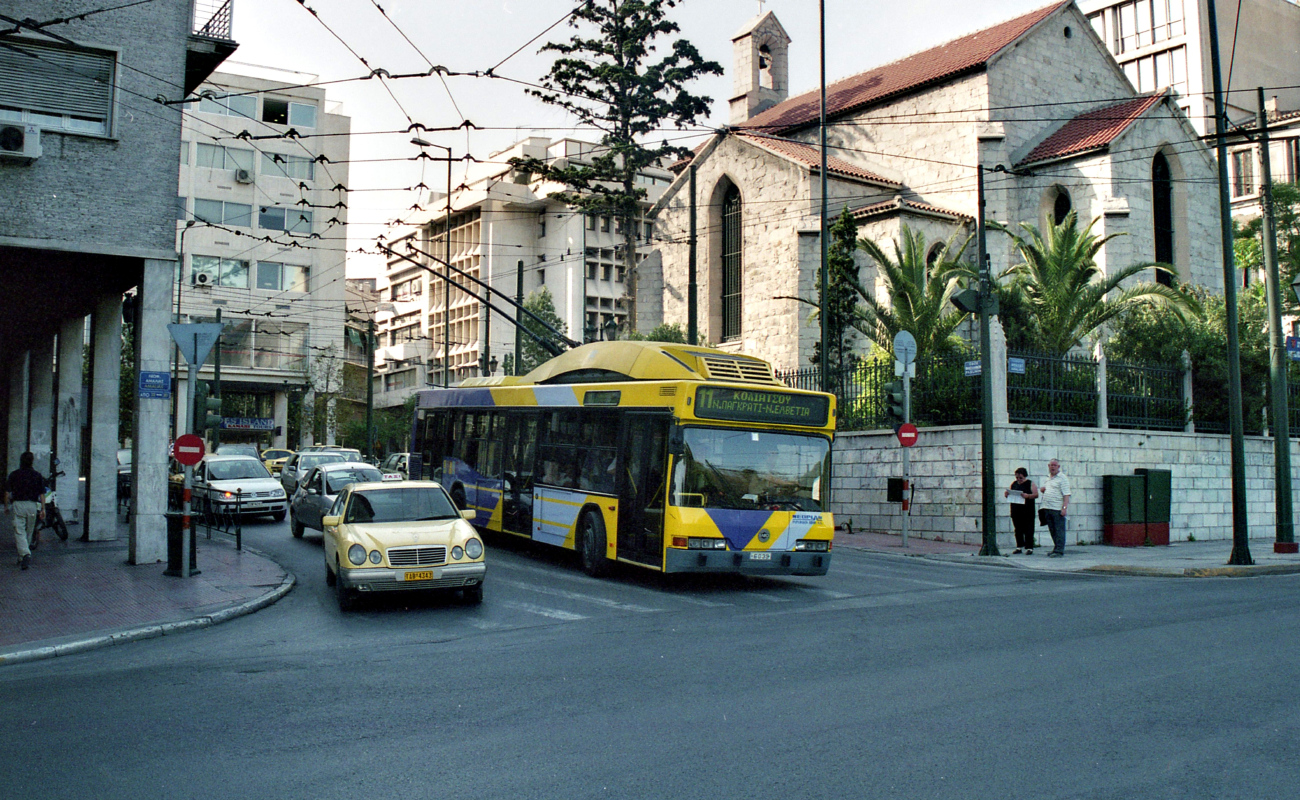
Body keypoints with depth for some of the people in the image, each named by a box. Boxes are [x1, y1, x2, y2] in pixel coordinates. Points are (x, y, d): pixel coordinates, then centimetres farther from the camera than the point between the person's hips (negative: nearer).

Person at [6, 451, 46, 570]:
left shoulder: (14, 475, 1)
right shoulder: (37, 475, 5)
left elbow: (7, 492, 3)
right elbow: (42, 494, 2)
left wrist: (6, 506, 15)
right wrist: (43, 509, 5)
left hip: (18, 505, -2)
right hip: (33, 506, 2)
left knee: (19, 532, -6)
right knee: (29, 532, 13)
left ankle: (25, 554, -25)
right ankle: (21, 558, 23)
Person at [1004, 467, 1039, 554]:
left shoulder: (1030, 483, 1)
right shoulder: (1014, 484, 15)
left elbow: (1036, 494, -6)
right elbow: (1010, 494, 21)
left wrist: (1028, 496, -23)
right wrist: (1007, 494, -2)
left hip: (1027, 511, -5)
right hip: (1016, 510, 5)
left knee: (1028, 530, -4)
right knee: (1018, 529, 8)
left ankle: (1029, 548, 0)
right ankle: (1019, 547, 14)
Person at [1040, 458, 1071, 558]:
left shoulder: (1062, 478, -5)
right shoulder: (1048, 478, 19)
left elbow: (1066, 494, -12)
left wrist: (1064, 507, -21)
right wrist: (1042, 490, 8)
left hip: (1058, 509, -8)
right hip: (1047, 508, 8)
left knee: (1059, 530, -6)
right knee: (1052, 530, 12)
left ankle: (1059, 551, -7)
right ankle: (1056, 548, 20)